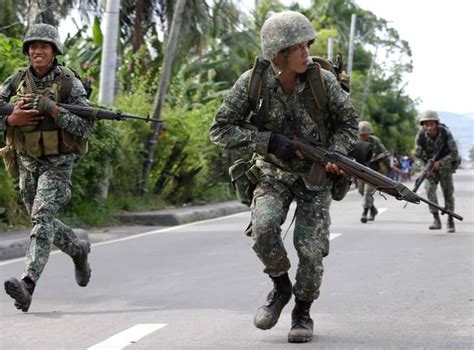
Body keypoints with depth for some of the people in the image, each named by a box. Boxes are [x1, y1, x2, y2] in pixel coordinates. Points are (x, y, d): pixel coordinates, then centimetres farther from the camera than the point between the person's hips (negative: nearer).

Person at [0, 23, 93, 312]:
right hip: (27, 164, 5)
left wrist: (52, 109, -27)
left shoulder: (69, 84, -11)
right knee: (42, 222, 16)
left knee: (43, 218, -22)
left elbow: (86, 127, -15)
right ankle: (79, 250, 46)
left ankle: (27, 285, -33)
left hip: (58, 164, -5)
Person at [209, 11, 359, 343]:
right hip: (273, 171, 0)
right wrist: (267, 140, -25)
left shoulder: (323, 80, -17)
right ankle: (281, 287, 2)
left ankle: (303, 312, 13)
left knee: (311, 246, -11)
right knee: (264, 228, -26)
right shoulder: (252, 83, -18)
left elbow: (348, 122, -1)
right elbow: (220, 130, -14)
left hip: (314, 174, 0)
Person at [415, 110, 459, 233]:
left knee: (448, 192, -2)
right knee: (430, 188, -19)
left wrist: (440, 163, -29)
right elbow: (418, 155, -9)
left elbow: (454, 153, -19)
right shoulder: (420, 136, -21)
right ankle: (436, 219, -21)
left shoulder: (445, 133, -26)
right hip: (429, 164, 1)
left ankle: (450, 222, 12)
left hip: (444, 163, -1)